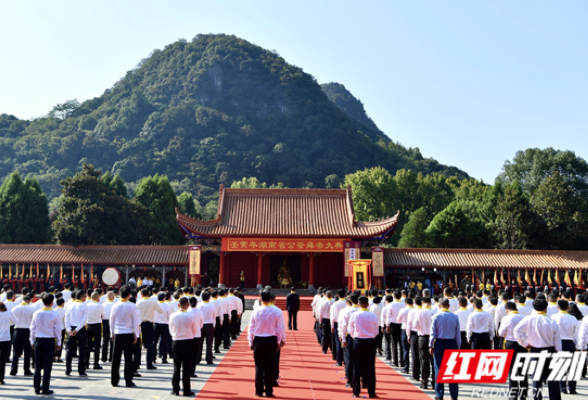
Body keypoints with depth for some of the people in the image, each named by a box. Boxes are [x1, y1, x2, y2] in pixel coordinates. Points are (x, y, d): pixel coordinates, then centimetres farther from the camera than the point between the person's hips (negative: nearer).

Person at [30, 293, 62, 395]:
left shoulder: (36, 314, 0)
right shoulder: (55, 314, -10)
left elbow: (33, 328, 6)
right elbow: (57, 329, -5)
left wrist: (32, 342, 16)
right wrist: (58, 343, 4)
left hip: (38, 340, 3)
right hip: (49, 341, -3)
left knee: (38, 365, 11)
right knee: (47, 365, 2)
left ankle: (37, 388, 15)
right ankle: (45, 389, 5)